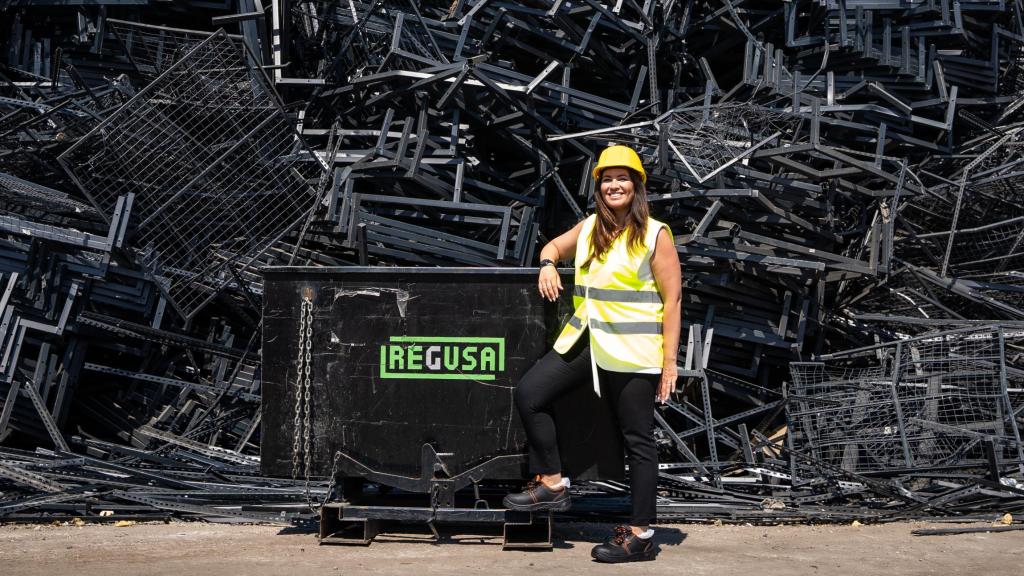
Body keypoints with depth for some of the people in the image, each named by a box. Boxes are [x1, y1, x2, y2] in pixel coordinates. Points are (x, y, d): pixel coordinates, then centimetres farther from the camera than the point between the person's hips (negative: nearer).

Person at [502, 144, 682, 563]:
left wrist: (669, 362, -12)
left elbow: (672, 300, -7)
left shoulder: (655, 235, -6)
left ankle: (641, 533, 10)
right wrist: (548, 264, 2)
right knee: (529, 392, -5)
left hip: (632, 351, -6)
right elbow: (554, 247, 28)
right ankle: (552, 485, 7)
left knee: (637, 438, 2)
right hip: (585, 339, 6)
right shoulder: (589, 227, 11)